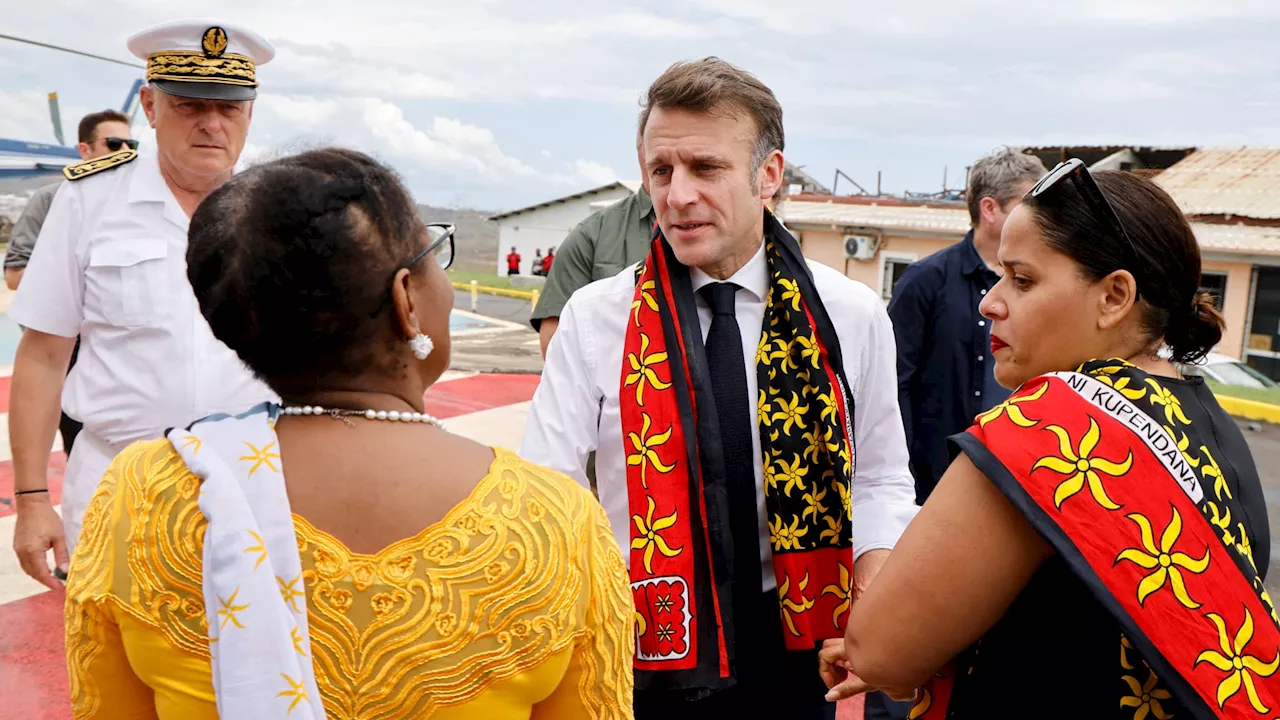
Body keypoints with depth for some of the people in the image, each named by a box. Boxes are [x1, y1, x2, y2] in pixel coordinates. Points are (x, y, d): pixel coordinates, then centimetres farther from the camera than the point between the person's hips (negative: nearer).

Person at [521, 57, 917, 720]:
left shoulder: (852, 317, -6)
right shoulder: (594, 320, -9)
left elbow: (881, 480, 5)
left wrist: (874, 595, -12)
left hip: (791, 652, 1)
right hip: (644, 653, 0)